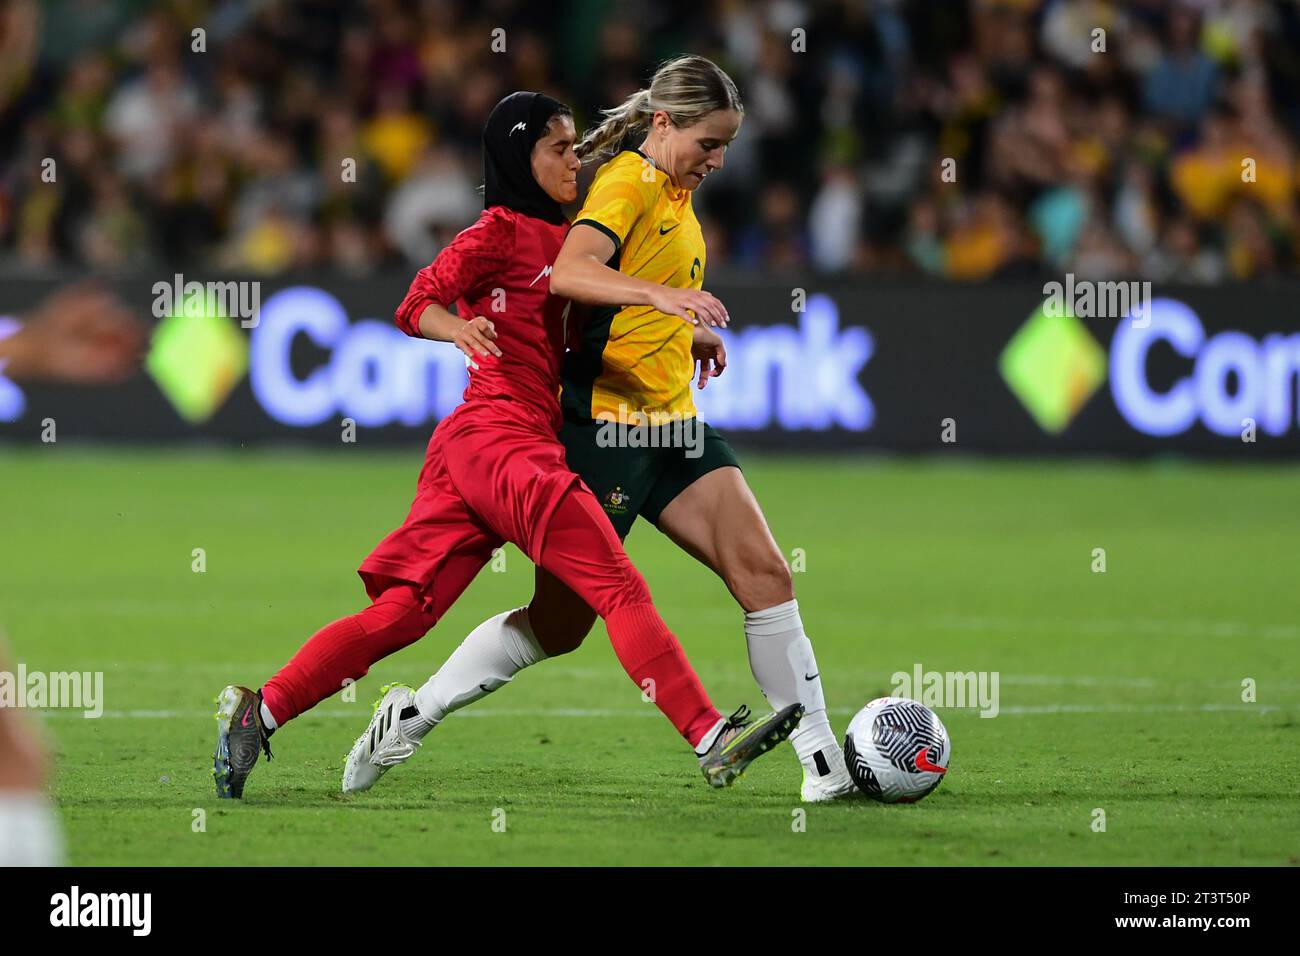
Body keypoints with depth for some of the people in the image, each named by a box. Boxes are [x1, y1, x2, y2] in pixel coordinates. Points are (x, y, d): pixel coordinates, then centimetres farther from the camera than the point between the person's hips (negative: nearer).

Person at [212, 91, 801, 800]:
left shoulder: (555, 236, 24)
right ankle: (712, 742, -20)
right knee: (621, 588, -15)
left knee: (401, 611, 4)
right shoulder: (502, 230, -3)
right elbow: (415, 306, -12)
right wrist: (463, 327, -33)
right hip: (502, 436, -9)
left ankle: (258, 713, 0)